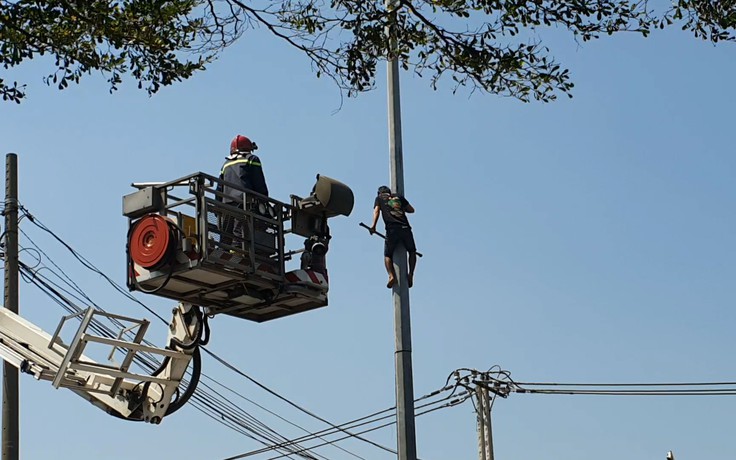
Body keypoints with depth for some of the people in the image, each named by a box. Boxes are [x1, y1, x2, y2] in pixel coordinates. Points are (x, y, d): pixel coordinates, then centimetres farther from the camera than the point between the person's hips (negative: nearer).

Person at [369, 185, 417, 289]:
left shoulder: (379, 198, 19)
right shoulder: (398, 197, 25)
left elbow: (376, 211, 2)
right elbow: (411, 210, 27)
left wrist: (373, 226, -8)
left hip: (392, 230, -2)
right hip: (405, 228, 2)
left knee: (387, 255, 11)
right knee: (412, 252, 22)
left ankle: (391, 275, -12)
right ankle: (410, 274, 7)